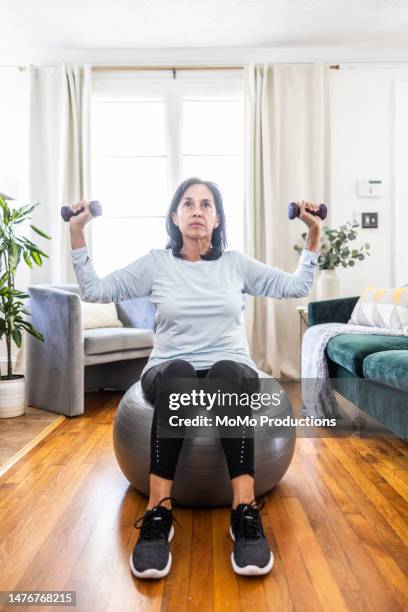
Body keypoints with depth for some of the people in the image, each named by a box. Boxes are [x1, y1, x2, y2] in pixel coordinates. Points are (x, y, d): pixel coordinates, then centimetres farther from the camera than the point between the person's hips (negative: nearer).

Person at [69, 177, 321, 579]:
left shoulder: (236, 264, 10)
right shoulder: (155, 263, 8)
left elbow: (298, 287, 13)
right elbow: (94, 290, 7)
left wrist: (313, 233, 7)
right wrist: (77, 233, 2)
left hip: (231, 371, 1)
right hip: (169, 374, 0)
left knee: (226, 373, -37)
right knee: (178, 372, -38)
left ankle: (245, 513, -34)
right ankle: (159, 513, -31)